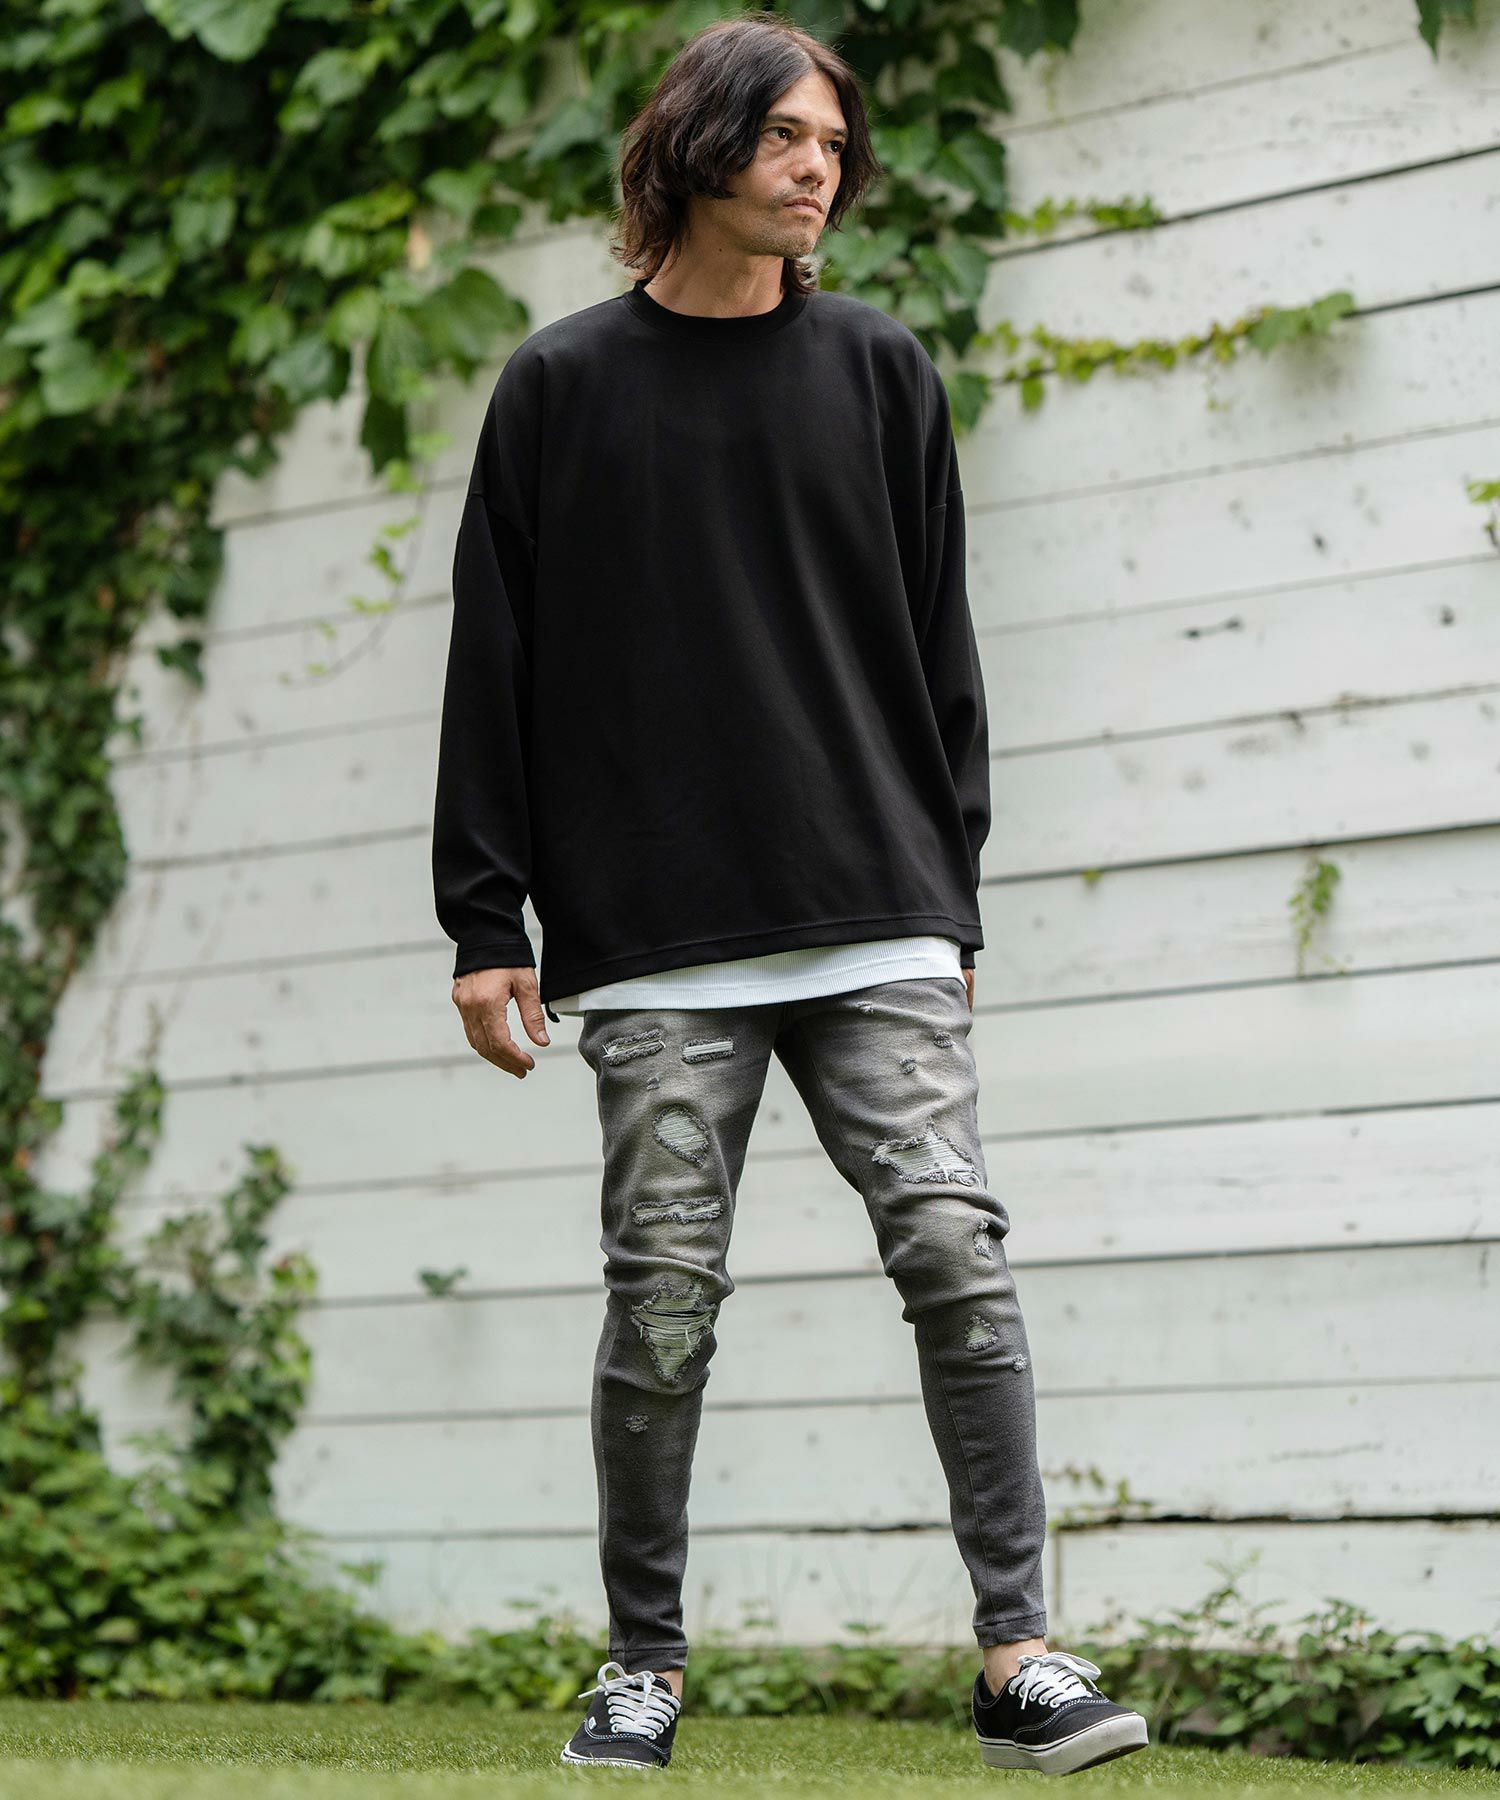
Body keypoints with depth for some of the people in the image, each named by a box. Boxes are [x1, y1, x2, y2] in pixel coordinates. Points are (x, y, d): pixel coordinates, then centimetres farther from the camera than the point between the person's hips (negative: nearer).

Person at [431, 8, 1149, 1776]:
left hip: (875, 926, 1)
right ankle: (643, 1666, 14)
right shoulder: (561, 385, 7)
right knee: (663, 1298, 0)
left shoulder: (881, 371, 12)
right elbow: (493, 667, 5)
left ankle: (1020, 1657, -7)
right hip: (655, 948, -1)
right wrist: (487, 926, 0)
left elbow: (937, 648, 14)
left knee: (956, 1251, -10)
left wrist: (950, 901, 9)